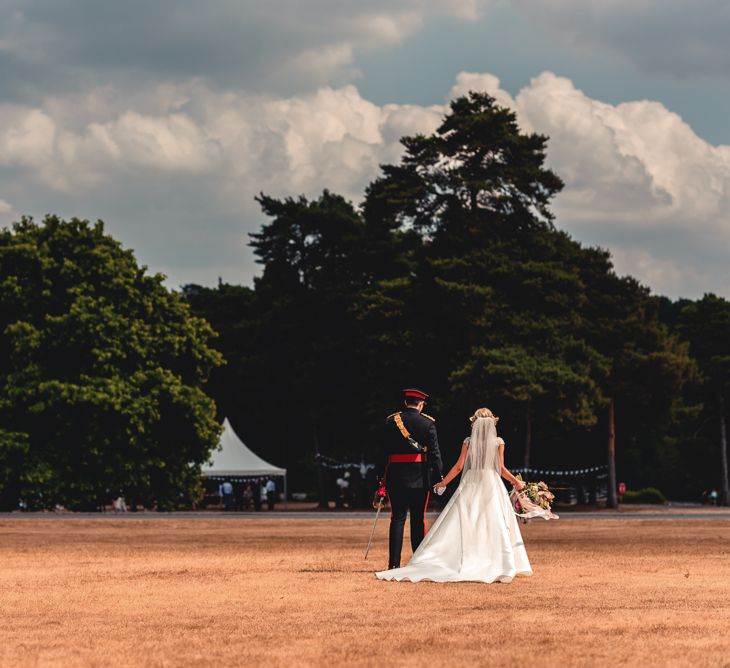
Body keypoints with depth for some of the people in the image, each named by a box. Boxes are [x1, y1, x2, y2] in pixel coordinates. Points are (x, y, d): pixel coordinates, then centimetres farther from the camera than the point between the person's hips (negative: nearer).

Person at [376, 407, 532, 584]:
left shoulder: (468, 442, 2)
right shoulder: (498, 443, 0)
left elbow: (458, 467, 2)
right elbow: (501, 469, 0)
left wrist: (443, 482, 13)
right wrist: (516, 482, 15)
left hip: (470, 484, 1)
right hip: (492, 484, -1)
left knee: (463, 526, 1)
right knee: (496, 526, 1)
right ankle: (502, 568, -7)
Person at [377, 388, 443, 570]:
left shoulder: (392, 421, 1)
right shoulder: (428, 423, -2)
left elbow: (384, 452, 1)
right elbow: (434, 452, -6)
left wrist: (382, 475, 5)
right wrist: (440, 476, -2)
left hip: (396, 477, 1)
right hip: (420, 478, -1)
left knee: (397, 518, 2)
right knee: (418, 519, 8)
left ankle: (394, 563, -4)